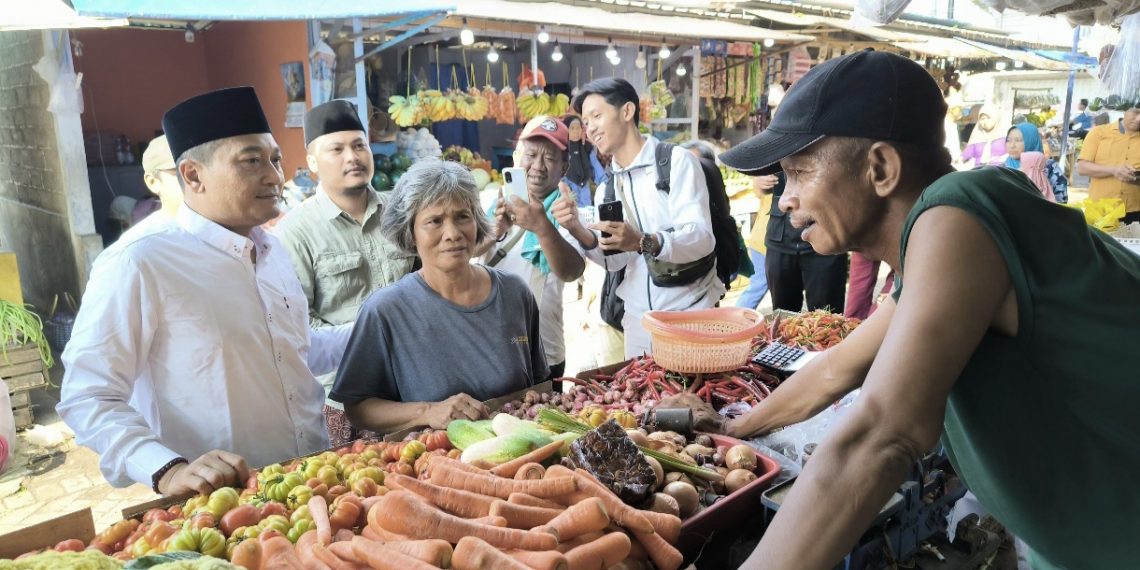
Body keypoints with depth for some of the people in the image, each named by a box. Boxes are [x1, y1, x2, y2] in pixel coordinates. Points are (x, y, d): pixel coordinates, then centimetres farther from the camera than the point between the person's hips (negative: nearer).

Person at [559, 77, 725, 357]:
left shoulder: (677, 161, -10)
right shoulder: (606, 188, 8)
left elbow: (702, 238, -20)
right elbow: (615, 259, 0)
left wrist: (644, 242, -37)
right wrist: (581, 234, -19)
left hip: (690, 312, -5)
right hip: (637, 317, 5)